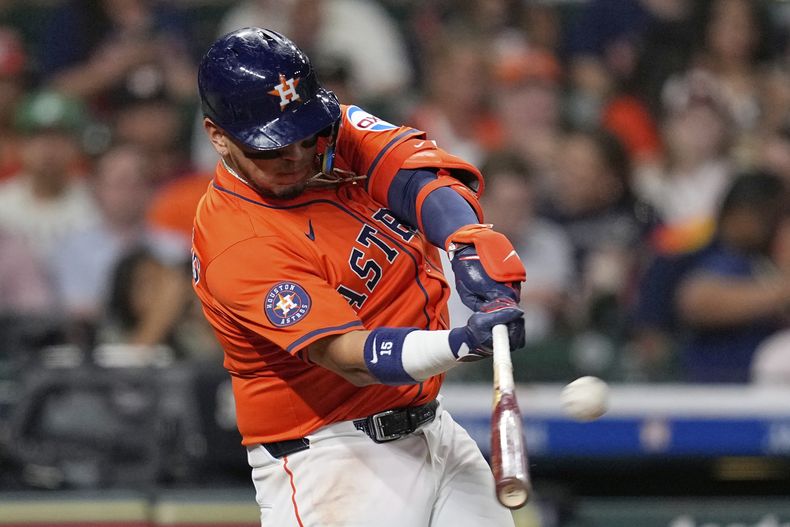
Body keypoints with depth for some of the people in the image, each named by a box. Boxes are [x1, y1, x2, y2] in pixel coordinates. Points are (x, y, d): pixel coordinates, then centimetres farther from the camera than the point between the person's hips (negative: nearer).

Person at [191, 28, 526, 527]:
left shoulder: (338, 134, 1)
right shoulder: (239, 245, -21)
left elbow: (418, 171, -17)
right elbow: (356, 358, -27)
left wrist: (469, 242, -37)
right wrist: (463, 343, -43)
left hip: (431, 427, 7)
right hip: (328, 458, -7)